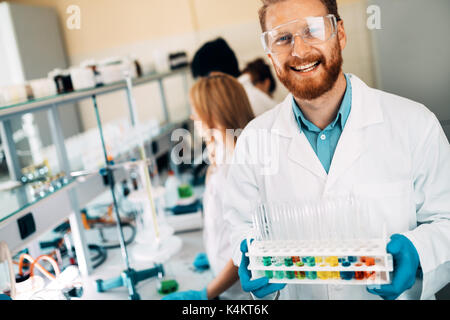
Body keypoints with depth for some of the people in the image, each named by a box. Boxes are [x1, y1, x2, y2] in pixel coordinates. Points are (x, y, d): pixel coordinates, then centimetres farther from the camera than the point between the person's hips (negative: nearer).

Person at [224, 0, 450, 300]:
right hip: (297, 294, 1)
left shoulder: (415, 124, -7)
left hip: (392, 293, 0)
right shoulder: (254, 139, -1)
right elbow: (245, 225, 5)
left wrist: (416, 251, -18)